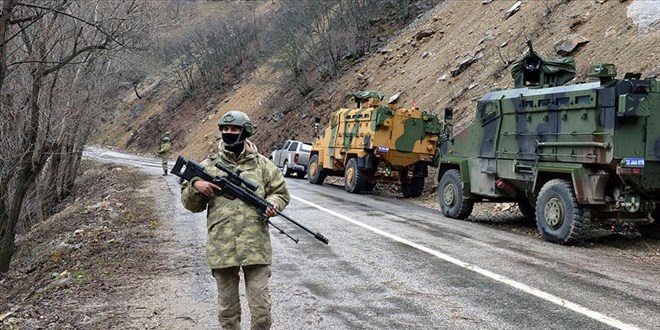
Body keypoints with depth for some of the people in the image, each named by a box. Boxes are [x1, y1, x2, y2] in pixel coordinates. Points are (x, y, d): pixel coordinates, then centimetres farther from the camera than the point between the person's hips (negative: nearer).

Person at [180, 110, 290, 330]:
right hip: (221, 248, 1)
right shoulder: (208, 166, 9)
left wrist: (272, 204, -9)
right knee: (227, 308, 11)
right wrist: (195, 186, -10)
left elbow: (281, 193, 13)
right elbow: (191, 204, 11)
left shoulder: (262, 164, 7)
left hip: (256, 247, -1)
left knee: (261, 307, 2)